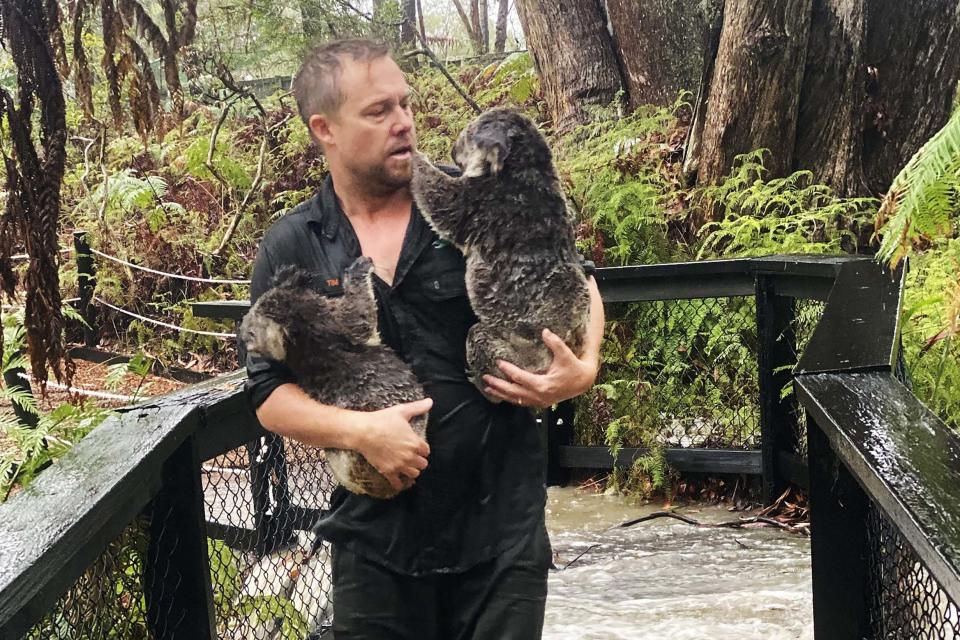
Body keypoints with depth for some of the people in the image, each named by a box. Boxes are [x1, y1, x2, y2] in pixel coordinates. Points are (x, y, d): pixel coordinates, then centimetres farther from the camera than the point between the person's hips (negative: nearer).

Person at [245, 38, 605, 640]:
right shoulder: (290, 250, 1)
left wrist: (584, 368, -8)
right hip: (376, 538, 1)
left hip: (502, 522, 0)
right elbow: (270, 393, 0)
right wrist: (359, 430, -17)